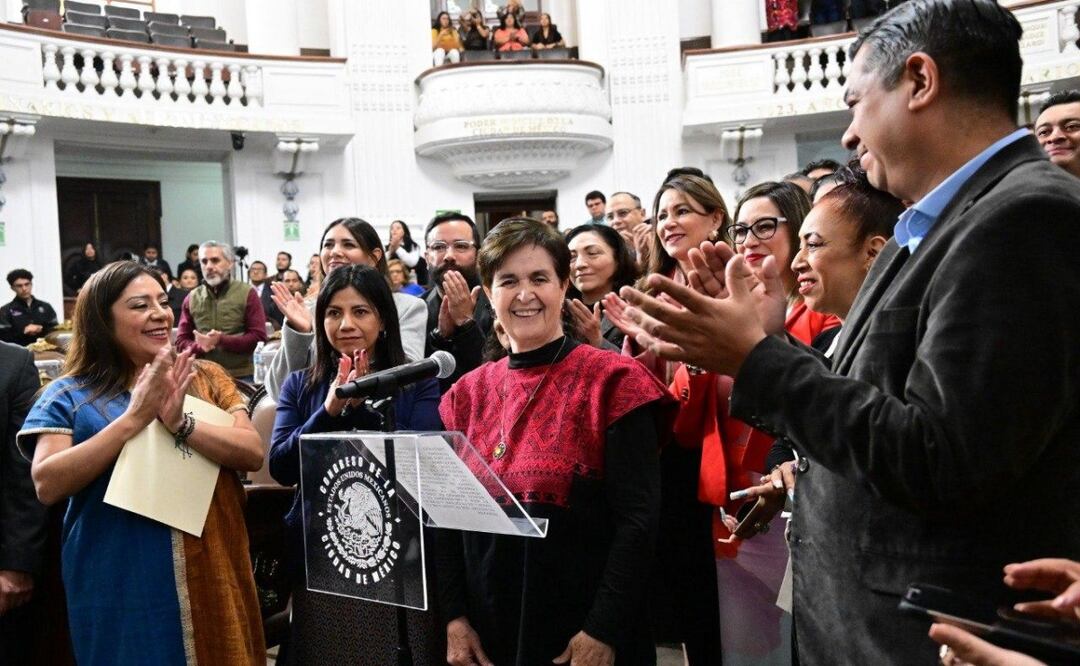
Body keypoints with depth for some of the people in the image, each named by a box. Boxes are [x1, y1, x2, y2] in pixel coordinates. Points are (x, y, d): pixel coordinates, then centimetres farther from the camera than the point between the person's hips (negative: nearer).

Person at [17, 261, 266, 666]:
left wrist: (182, 423, -20)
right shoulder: (69, 395, 0)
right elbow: (47, 485, -12)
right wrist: (133, 418, -18)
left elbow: (253, 454, -5)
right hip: (119, 587, -2)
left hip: (210, 576, 2)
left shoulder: (206, 378, 5)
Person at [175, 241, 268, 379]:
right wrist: (199, 346, -11)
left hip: (242, 376, -2)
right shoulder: (191, 298, 8)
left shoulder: (246, 293, -1)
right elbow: (181, 341, 11)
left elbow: (258, 337, -6)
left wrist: (221, 340, -16)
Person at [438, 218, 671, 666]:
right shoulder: (466, 394, 4)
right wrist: (454, 617, -1)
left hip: (583, 627, -4)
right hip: (488, 627, 4)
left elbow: (638, 516, -13)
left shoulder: (611, 382, -9)